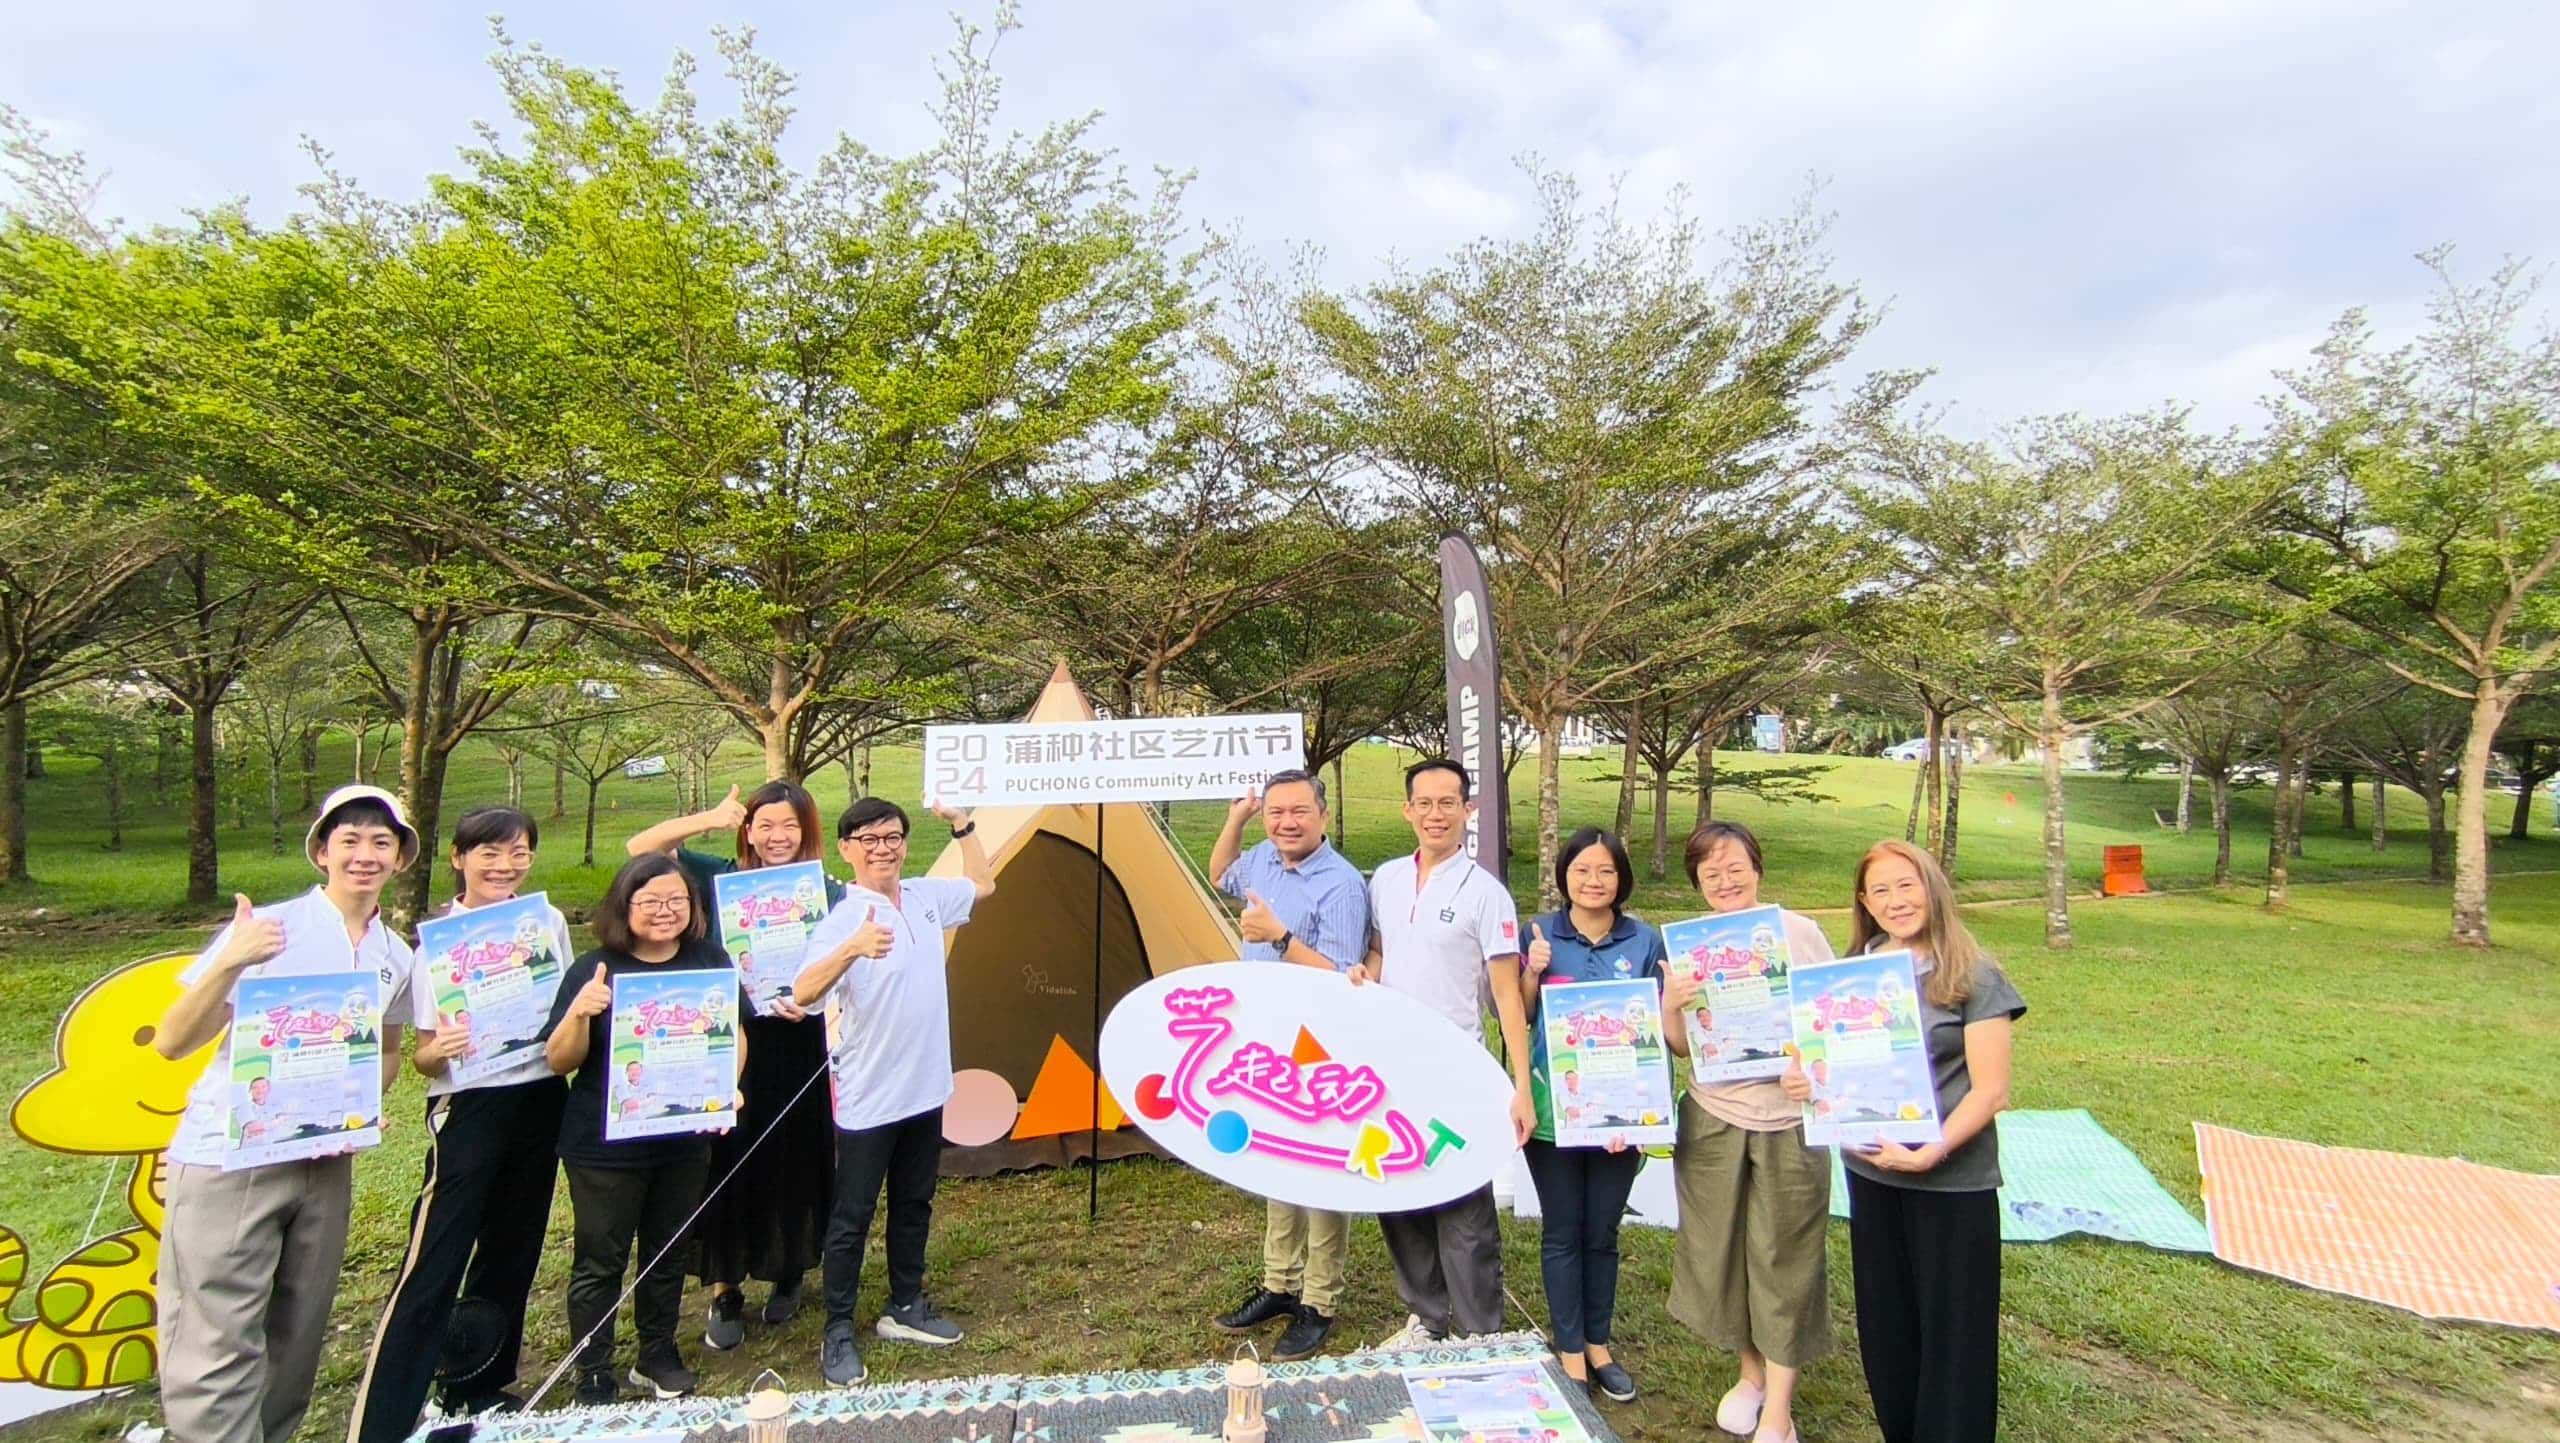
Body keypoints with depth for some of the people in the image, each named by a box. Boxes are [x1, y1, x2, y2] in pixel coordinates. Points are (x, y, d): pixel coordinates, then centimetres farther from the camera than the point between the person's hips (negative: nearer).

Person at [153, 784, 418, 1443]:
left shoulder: (396, 958, 5)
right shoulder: (266, 930, -11)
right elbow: (171, 1042, -13)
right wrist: (228, 964, -29)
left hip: (326, 1163, 5)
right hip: (227, 1161, -5)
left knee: (296, 1344, 14)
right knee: (216, 1353, -4)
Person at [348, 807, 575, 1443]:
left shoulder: (549, 922, 2)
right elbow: (424, 1058, -7)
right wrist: (438, 1049, -28)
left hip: (540, 1104, 4)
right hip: (467, 1110, -4)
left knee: (511, 1259, 14)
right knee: (431, 1273, -5)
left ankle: (481, 1392, 31)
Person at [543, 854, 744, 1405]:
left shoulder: (709, 960, -2)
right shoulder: (594, 969, -10)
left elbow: (734, 1035, 5)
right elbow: (559, 1061, -9)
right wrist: (579, 1012, -28)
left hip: (686, 1140, 3)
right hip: (605, 1146, -3)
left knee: (667, 1252, 19)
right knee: (600, 1260, 9)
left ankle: (658, 1354, 37)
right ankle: (593, 1374, 26)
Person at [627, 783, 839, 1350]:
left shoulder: (827, 893, -2)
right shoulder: (721, 877, 0)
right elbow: (640, 848, -7)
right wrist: (710, 818, -17)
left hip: (796, 1048, 0)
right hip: (729, 1045, 0)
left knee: (793, 1165, 9)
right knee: (727, 1165, 5)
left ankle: (789, 1274, 33)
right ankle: (725, 1294, 23)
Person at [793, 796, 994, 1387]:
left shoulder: (925, 898, 2)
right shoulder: (843, 920, -19)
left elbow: (982, 886, 21)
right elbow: (802, 994, -34)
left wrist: (962, 825, 11)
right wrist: (852, 950, -52)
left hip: (924, 1089, 7)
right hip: (868, 1098, -6)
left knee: (914, 1204, 19)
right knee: (852, 1217, 6)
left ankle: (906, 1308, 35)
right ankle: (837, 1333, 22)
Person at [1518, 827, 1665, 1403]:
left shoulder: (1645, 941, 0)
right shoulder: (1540, 933, -2)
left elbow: (1657, 1025, 4)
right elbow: (1519, 1017, 4)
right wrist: (1533, 973, -15)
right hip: (1552, 1107, -1)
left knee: (1602, 1233, 13)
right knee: (1562, 1233, 8)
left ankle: (1598, 1345, 30)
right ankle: (1569, 1351, 22)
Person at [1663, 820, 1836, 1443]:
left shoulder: (1800, 931, -6)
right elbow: (1680, 1047, 2)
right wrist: (1669, 1006, -19)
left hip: (1789, 1118, -2)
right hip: (1714, 1119, 3)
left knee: (1785, 1258, 6)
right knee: (1722, 1250, 13)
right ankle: (1751, 1371, 36)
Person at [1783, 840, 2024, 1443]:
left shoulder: (1973, 976, -9)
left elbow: (1990, 1089, -13)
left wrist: (1929, 1153, -22)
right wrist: (1806, 1077, -7)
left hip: (1952, 1180, -4)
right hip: (1870, 1170, 5)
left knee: (1952, 1329, 6)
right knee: (1885, 1323, 16)